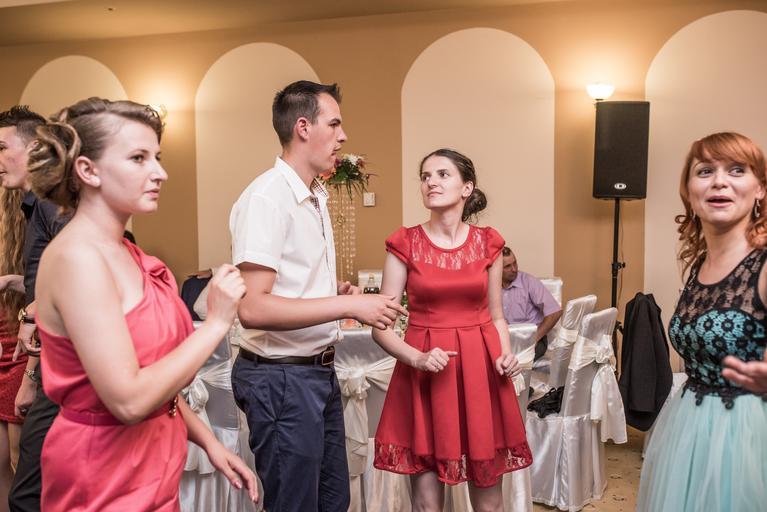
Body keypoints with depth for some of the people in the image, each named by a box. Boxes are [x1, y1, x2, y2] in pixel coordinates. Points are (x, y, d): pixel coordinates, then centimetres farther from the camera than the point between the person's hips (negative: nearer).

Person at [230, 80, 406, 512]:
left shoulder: (317, 196, 13)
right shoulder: (266, 198, -18)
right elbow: (252, 308, -27)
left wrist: (339, 289, 4)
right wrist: (348, 305, -26)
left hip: (320, 372, 9)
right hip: (282, 377, -9)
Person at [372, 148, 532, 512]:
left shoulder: (487, 243, 4)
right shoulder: (405, 244, -3)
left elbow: (496, 316, 13)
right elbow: (381, 326, -3)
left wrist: (506, 355, -5)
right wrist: (417, 359, -19)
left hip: (481, 371, 2)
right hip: (424, 377, -2)